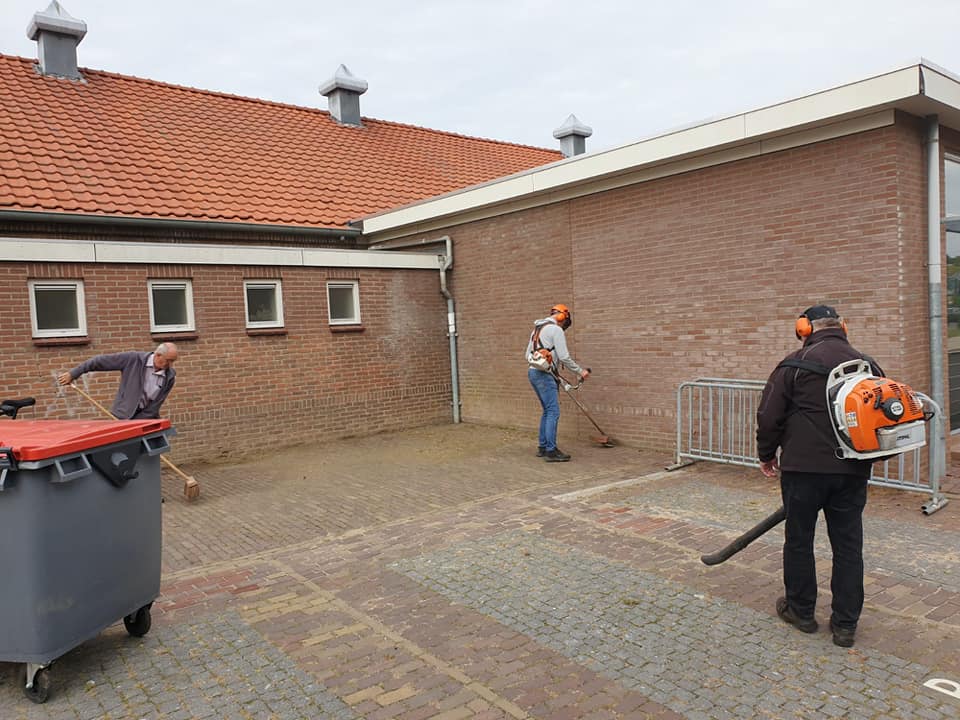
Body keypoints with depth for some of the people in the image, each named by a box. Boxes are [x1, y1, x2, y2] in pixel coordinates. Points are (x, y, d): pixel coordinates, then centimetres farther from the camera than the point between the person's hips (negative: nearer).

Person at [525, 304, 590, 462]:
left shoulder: (537, 329, 19)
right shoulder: (556, 330, -9)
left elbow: (528, 355, 22)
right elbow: (564, 357, -13)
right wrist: (580, 371, -3)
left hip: (533, 372, 10)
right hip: (544, 375, -10)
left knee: (547, 411, 16)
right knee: (553, 412, -8)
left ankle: (542, 447, 19)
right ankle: (551, 451, -9)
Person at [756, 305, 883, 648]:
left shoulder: (795, 364, -6)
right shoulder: (867, 364, 8)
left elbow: (769, 416, -7)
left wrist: (767, 455, 8)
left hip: (804, 467, -4)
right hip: (853, 470, 4)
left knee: (799, 539, 11)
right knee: (848, 545, 11)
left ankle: (801, 610, 24)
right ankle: (845, 623, 17)